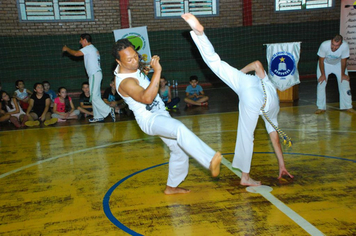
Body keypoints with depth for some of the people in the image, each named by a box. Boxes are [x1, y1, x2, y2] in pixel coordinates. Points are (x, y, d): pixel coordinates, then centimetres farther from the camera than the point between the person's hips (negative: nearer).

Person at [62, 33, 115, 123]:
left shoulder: (88, 48, -8)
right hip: (95, 74, 10)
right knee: (95, 96, 9)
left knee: (94, 96, -13)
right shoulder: (93, 48, 23)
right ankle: (98, 116, 10)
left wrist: (67, 49, 4)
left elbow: (76, 53, -12)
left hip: (94, 74, -10)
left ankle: (109, 110, -15)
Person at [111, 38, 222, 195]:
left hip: (161, 114, 10)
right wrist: (157, 71, -42)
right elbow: (147, 98, -41)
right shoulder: (125, 82, -24)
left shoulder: (131, 67, 4)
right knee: (180, 129, -39)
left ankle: (171, 187, 29)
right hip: (149, 119, -10)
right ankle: (210, 161, -51)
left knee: (180, 150, 13)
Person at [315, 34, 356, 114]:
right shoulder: (324, 45, -36)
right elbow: (321, 60, -21)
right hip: (325, 64, -1)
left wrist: (343, 74, -7)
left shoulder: (345, 46, -33)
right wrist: (323, 74, -15)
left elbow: (343, 61, -17)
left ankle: (348, 107, 10)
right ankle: (321, 108, 2)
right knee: (321, 84, -8)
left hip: (338, 64, 1)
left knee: (345, 83, -3)